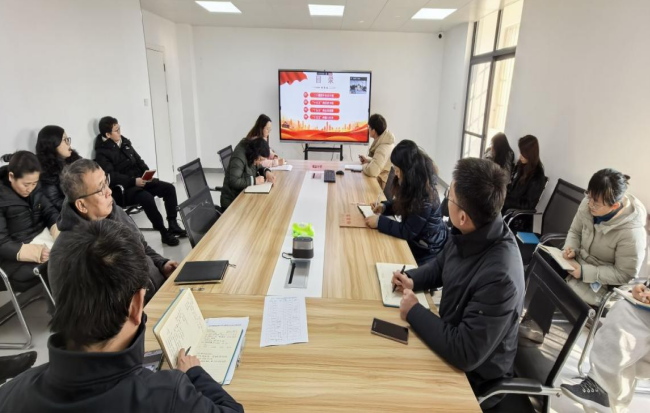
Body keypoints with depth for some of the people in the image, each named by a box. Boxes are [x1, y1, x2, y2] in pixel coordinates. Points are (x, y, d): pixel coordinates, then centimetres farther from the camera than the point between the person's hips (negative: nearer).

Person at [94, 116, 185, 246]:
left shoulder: (124, 142, 12)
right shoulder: (102, 153, -9)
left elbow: (138, 160, 16)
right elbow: (111, 176, -19)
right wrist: (133, 181, -27)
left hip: (140, 180, 8)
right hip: (125, 188, -7)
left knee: (169, 188, -9)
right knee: (147, 197, -35)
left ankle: (173, 225, -5)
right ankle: (164, 233, -22)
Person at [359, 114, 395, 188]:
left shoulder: (384, 148, -26)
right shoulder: (384, 141, 3)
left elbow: (372, 171, -36)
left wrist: (365, 165, -15)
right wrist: (368, 160, 5)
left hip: (384, 186, -8)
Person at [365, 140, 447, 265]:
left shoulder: (425, 198, -30)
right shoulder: (414, 187, -4)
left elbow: (407, 232, -27)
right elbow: (401, 204, 14)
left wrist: (379, 221, -24)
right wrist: (384, 206, -4)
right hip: (415, 241, 8)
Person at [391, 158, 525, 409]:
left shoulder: (499, 276, -37)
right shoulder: (472, 234, -13)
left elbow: (465, 354, -33)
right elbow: (440, 266, 9)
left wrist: (413, 312, -23)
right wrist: (412, 280, -10)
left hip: (474, 372, -6)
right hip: (454, 334, 6)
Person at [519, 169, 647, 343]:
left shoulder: (631, 232, -28)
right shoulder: (589, 204, -13)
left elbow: (626, 274, -21)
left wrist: (584, 272, -27)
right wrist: (571, 248, -17)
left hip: (601, 282, -6)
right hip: (580, 260, 6)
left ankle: (537, 327, -1)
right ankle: (534, 321, -8)